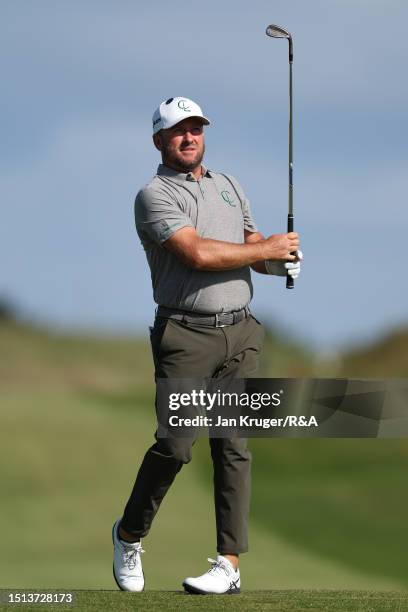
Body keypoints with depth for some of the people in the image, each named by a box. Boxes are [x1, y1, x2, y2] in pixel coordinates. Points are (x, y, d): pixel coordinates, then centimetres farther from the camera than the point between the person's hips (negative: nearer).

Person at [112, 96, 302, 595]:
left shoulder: (228, 185, 19)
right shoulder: (154, 196, -5)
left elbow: (252, 250, 22)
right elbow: (198, 254, -17)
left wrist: (282, 261, -1)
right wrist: (265, 249, -8)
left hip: (240, 334, 6)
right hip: (185, 335, -5)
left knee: (233, 446, -1)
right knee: (174, 445, -10)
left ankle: (229, 564, -2)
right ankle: (129, 535, 13)